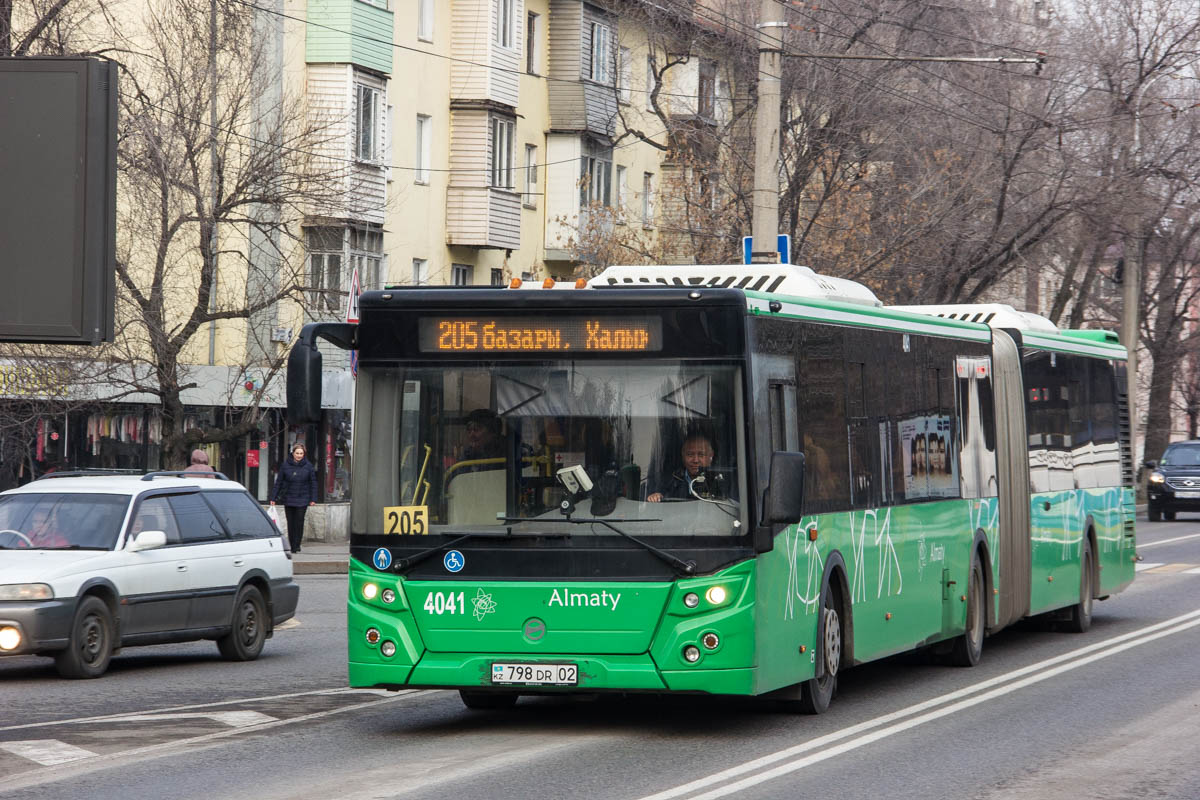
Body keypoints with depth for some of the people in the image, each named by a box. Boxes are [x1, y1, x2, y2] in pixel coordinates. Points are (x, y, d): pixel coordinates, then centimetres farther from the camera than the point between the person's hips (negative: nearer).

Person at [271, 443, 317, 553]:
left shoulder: (308, 466, 1)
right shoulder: (285, 465, 1)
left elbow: (313, 483, 6)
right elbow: (278, 482, 6)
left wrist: (313, 499, 1)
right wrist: (273, 498, 4)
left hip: (302, 500, -1)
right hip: (288, 499, 1)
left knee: (299, 522, -7)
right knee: (290, 523, 4)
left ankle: (296, 546, -1)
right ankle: (292, 546, 12)